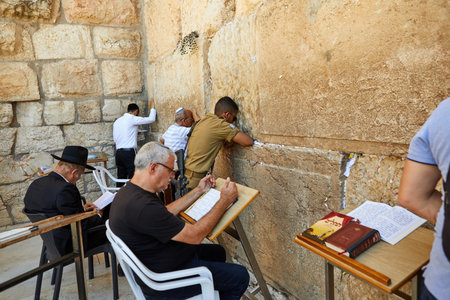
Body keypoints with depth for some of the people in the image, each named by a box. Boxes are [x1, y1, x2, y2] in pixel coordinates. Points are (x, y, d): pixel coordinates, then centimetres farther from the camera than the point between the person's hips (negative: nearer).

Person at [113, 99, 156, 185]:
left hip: (118, 152, 7)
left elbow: (115, 139, 19)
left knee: (121, 178, 10)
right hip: (129, 152, -7)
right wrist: (152, 107, 11)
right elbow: (151, 119, -5)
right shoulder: (132, 119, -6)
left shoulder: (117, 121, 16)